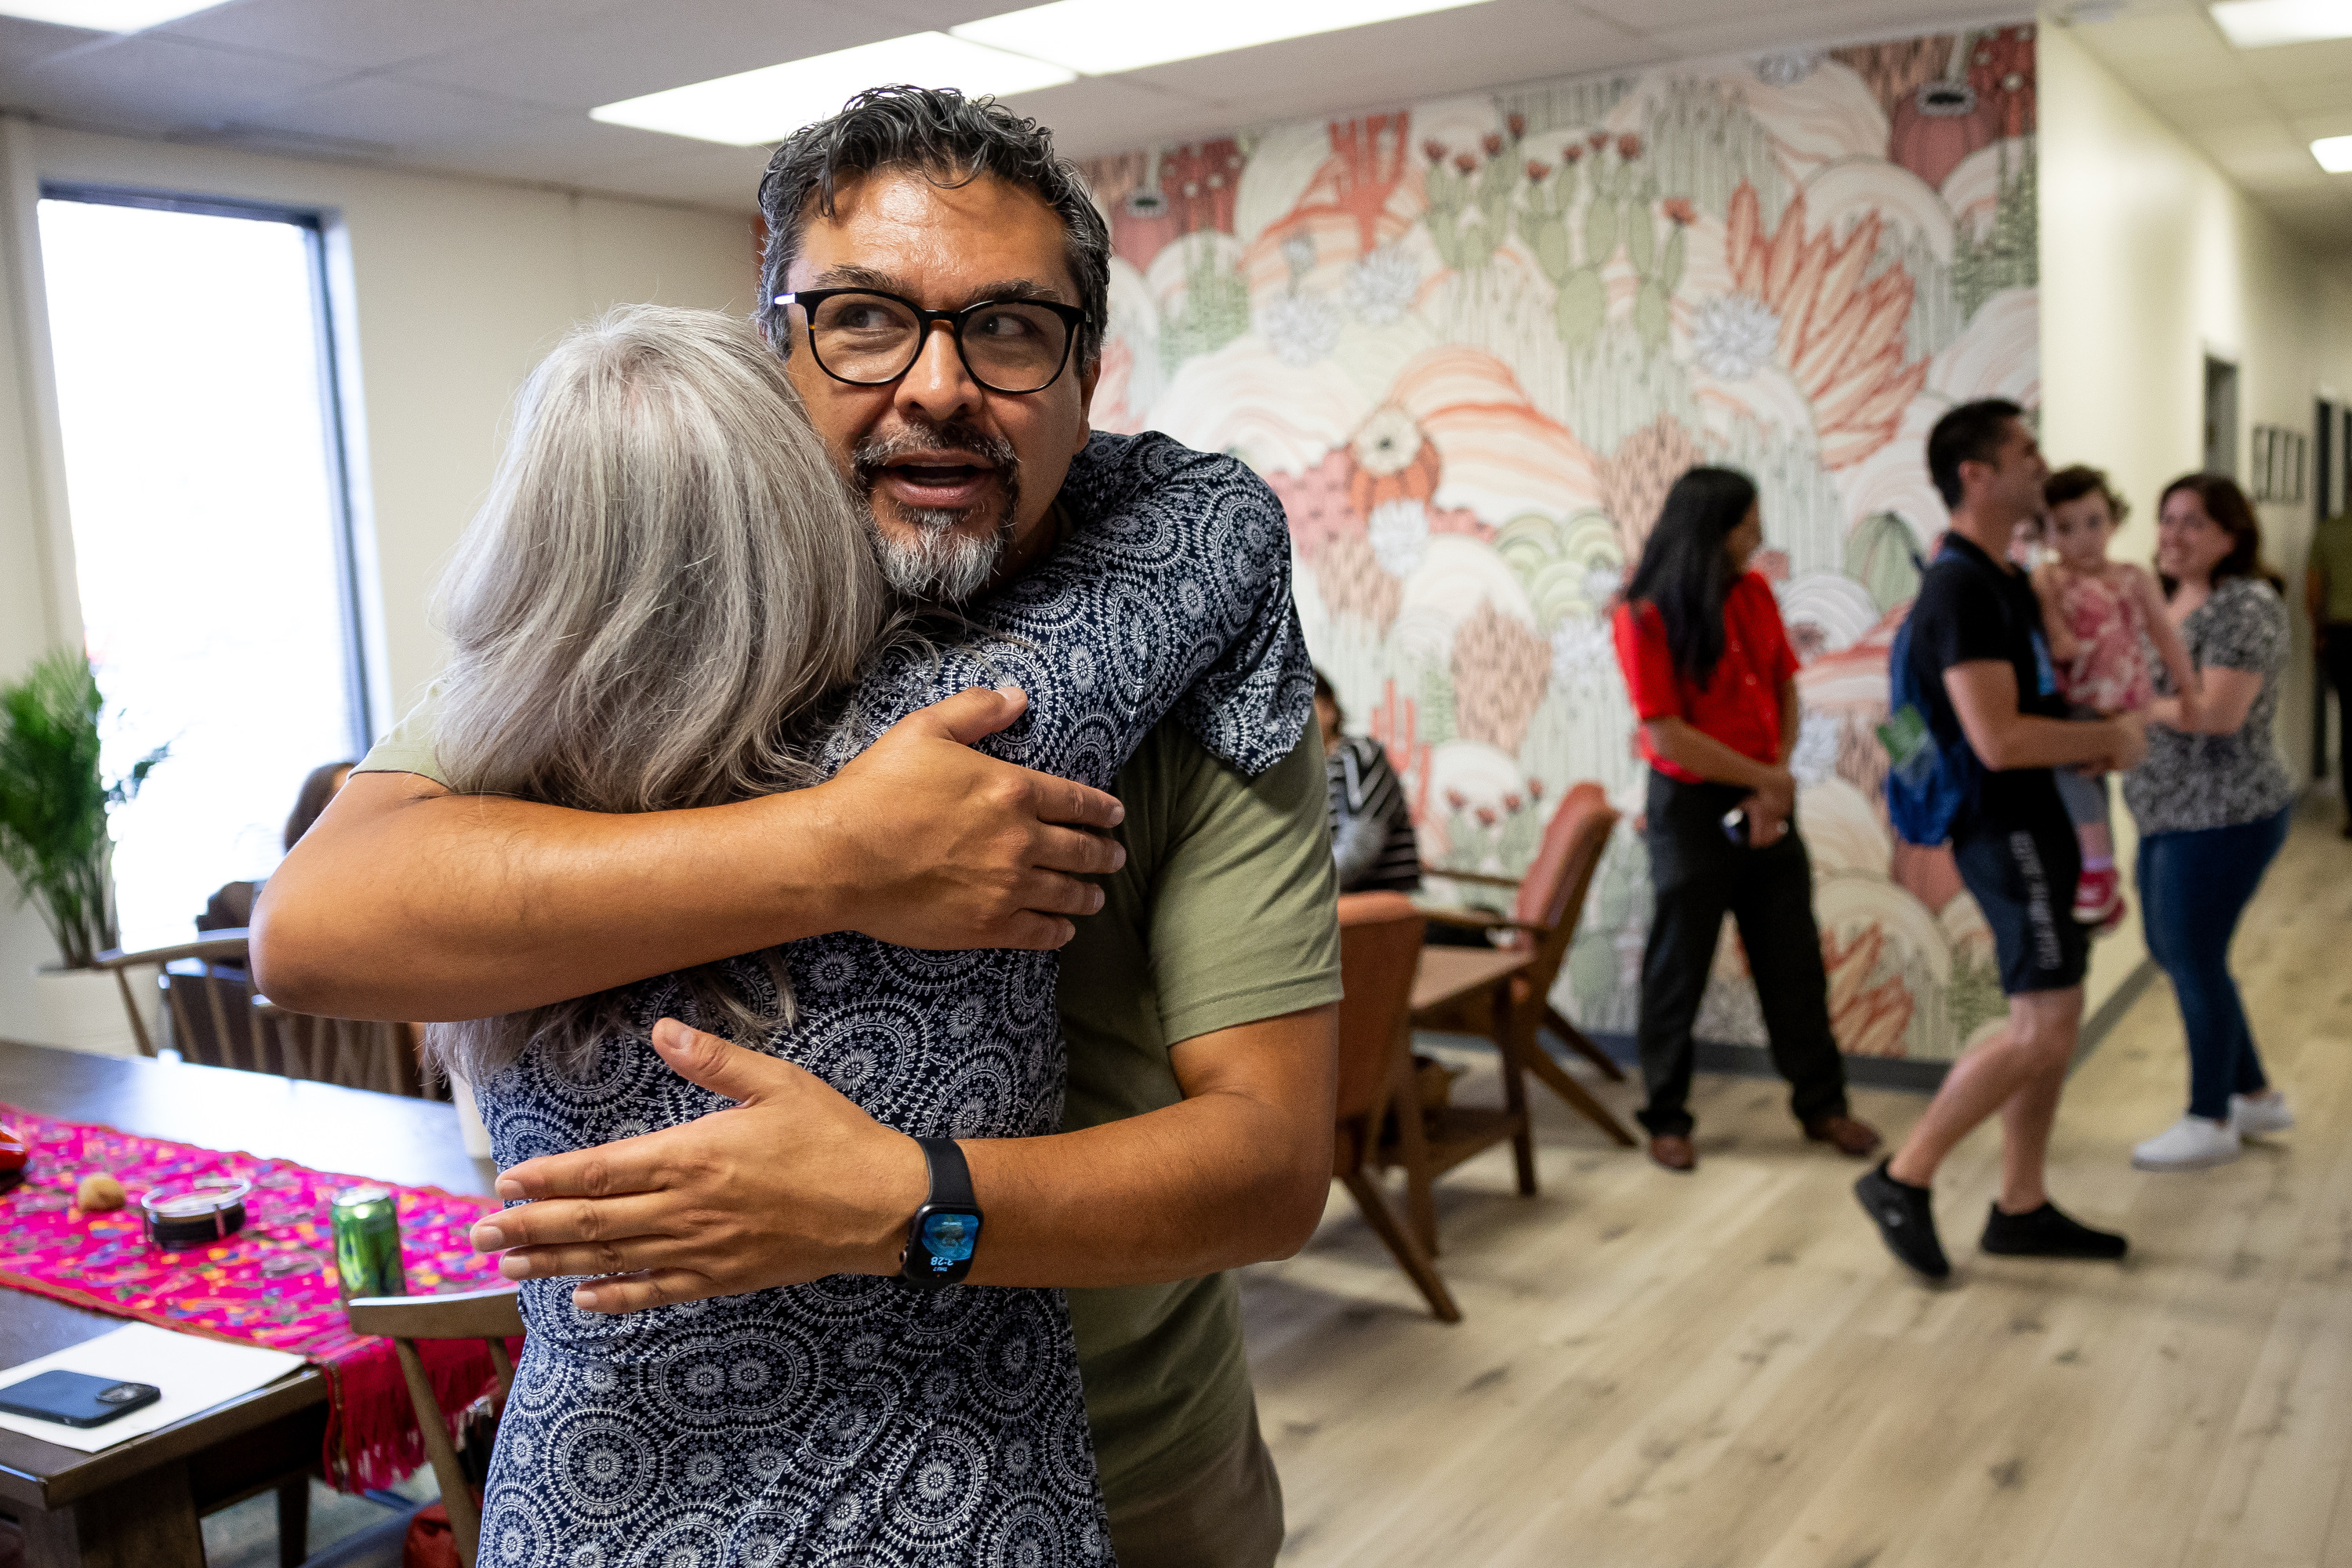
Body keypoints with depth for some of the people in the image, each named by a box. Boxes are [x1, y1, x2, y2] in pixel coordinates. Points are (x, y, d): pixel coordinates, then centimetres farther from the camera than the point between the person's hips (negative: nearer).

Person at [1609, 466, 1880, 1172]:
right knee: (1679, 964, 5)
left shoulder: (1754, 592, 3)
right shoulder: (1644, 617, -14)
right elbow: (1668, 734, -17)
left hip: (1765, 799, 5)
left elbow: (1785, 689, 5)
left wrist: (1776, 783, -8)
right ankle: (1666, 1117, 19)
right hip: (1691, 804, -5)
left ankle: (1821, 1102, 23)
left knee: (1793, 956, 10)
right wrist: (1766, 778, -12)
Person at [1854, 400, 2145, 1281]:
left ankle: (2021, 1209, 21)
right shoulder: (1962, 591, -19)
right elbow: (1999, 739, -26)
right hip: (2006, 831, -10)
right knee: (2046, 1028, -9)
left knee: (2050, 1023, 12)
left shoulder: (2001, 580, 13)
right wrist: (2111, 739, -11)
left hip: (2034, 822, 10)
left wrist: (2094, 738, 5)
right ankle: (1903, 1180, 1)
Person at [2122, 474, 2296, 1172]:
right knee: (2169, 950, 16)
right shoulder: (2166, 600, 11)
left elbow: (2218, 713, -24)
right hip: (2171, 813, 9)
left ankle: (2211, 1121, 17)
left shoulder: (2245, 604, -16)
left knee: (2194, 959, 0)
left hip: (2223, 817, -9)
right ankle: (2256, 1096, 32)